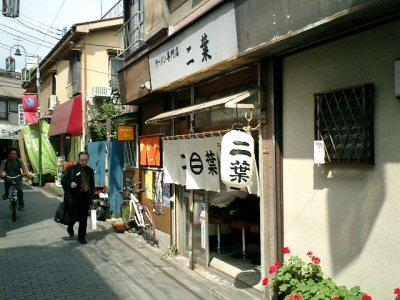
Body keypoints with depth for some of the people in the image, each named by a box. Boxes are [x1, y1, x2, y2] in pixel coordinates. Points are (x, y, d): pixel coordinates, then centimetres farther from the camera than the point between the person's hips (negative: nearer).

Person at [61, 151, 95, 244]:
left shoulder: (90, 171, 10)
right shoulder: (71, 169, -2)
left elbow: (92, 185, 16)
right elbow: (63, 180, -1)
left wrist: (92, 197, 11)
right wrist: (70, 184, -20)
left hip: (85, 198, 3)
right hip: (73, 198, -3)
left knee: (83, 219, 4)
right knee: (74, 217, 3)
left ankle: (81, 237, 16)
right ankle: (70, 229, 36)